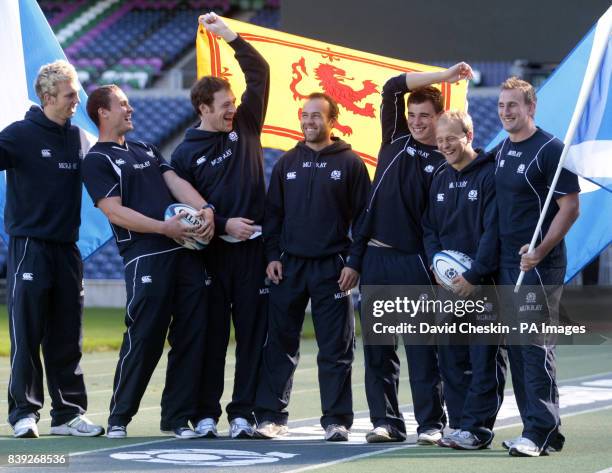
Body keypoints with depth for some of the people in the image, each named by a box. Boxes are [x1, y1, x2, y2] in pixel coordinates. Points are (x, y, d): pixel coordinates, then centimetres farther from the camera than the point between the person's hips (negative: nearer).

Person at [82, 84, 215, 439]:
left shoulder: (147, 150, 25)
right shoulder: (97, 160, 2)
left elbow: (175, 182, 13)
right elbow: (115, 211, -9)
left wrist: (205, 209, -6)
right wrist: (164, 228, -17)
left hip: (186, 251, 7)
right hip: (146, 256, -7)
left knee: (190, 336, 3)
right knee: (144, 337, -9)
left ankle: (178, 417, 10)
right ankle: (120, 417, 2)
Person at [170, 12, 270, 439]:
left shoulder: (245, 127, 10)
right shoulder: (186, 154, 4)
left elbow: (259, 73, 5)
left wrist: (228, 35, 0)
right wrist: (223, 224, -10)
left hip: (254, 248, 2)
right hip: (212, 251, -2)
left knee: (253, 333, 0)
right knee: (212, 335, 0)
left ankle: (243, 414, 5)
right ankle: (206, 414, 7)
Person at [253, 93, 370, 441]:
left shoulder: (350, 163, 1)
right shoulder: (287, 164, 11)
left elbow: (363, 217, 0)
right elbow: (273, 213, 12)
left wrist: (354, 262, -7)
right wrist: (272, 255, 2)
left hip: (332, 268, -3)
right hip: (289, 266, 3)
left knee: (336, 348, -1)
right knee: (280, 344, 3)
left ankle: (337, 419, 3)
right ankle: (271, 415, 7)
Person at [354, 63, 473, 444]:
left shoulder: (445, 162, 2)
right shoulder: (396, 139, 11)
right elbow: (392, 88, 3)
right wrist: (444, 76, -3)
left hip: (414, 261, -4)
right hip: (375, 256, 4)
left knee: (422, 348, -3)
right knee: (378, 348, 5)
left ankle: (431, 423, 0)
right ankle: (386, 421, 11)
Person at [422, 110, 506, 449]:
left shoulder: (490, 175, -9)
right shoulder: (440, 179, 13)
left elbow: (493, 231, -14)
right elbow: (429, 228, 18)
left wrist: (474, 276, -16)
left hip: (484, 283, -7)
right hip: (448, 283, 7)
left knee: (484, 358, -4)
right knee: (451, 357, 8)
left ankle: (477, 428, -3)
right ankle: (459, 424, 14)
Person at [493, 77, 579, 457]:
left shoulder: (550, 150, -9)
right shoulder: (501, 151, 14)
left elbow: (570, 207, -12)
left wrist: (540, 250, -21)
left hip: (540, 267, -8)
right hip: (507, 264, 8)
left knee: (537, 346, -10)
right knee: (517, 348, 9)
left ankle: (541, 431, -9)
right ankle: (540, 431, 15)